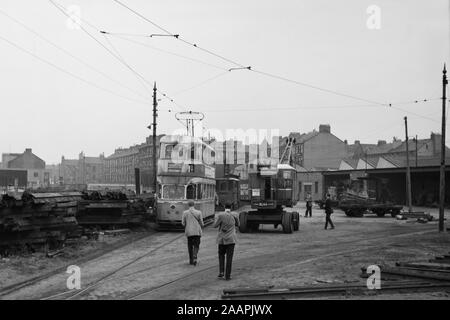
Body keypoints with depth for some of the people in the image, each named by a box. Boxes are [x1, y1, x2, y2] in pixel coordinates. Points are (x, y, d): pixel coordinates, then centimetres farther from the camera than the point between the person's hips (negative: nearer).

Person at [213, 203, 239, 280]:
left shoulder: (221, 215, -10)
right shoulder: (234, 216, -2)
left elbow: (215, 225, -4)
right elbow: (237, 224, 16)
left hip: (222, 239, 0)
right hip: (231, 239, 0)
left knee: (221, 255, 19)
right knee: (229, 257, 4)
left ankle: (221, 272, 6)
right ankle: (228, 275, 3)